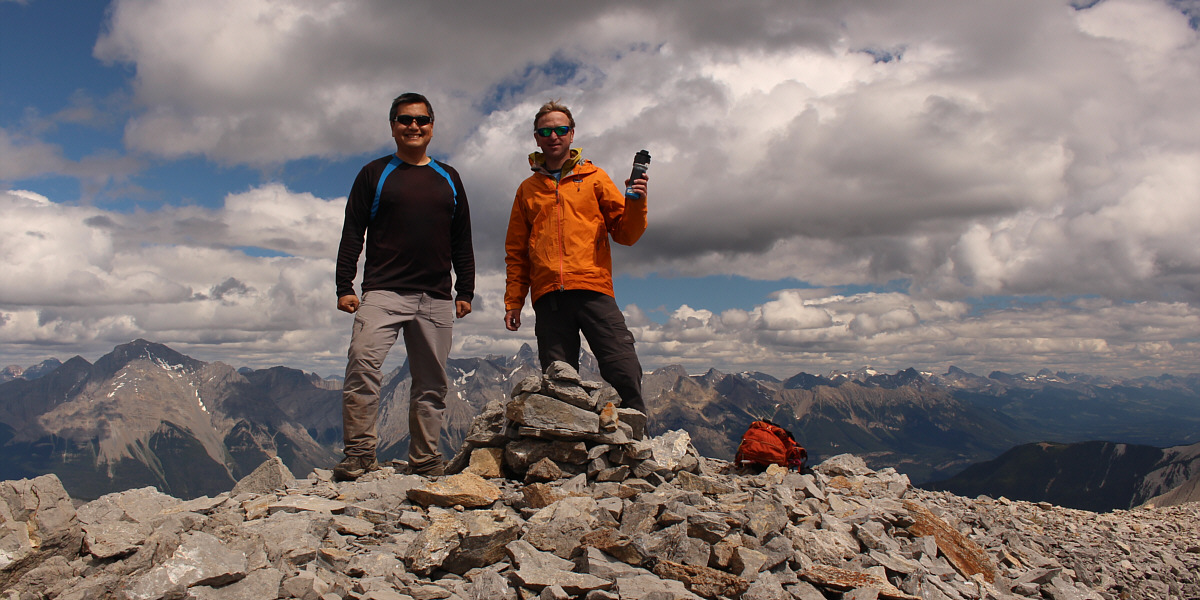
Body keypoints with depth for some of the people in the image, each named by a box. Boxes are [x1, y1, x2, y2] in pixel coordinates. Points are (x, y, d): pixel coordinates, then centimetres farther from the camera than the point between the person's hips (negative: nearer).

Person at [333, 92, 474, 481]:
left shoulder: (448, 179, 18)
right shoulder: (375, 174, 10)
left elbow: (462, 241, 18)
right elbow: (352, 233, 6)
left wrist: (465, 291, 10)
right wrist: (344, 286, -4)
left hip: (436, 298, 3)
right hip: (384, 292, -3)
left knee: (431, 383, 3)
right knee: (362, 365, -20)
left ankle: (425, 461, 10)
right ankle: (359, 454, -14)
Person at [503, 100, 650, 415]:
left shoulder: (593, 177, 16)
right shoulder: (527, 189, 21)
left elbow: (625, 234, 10)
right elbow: (516, 252, 20)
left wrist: (636, 203, -9)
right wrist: (513, 301, 11)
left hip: (593, 290, -1)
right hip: (548, 296, 2)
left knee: (624, 373, -11)